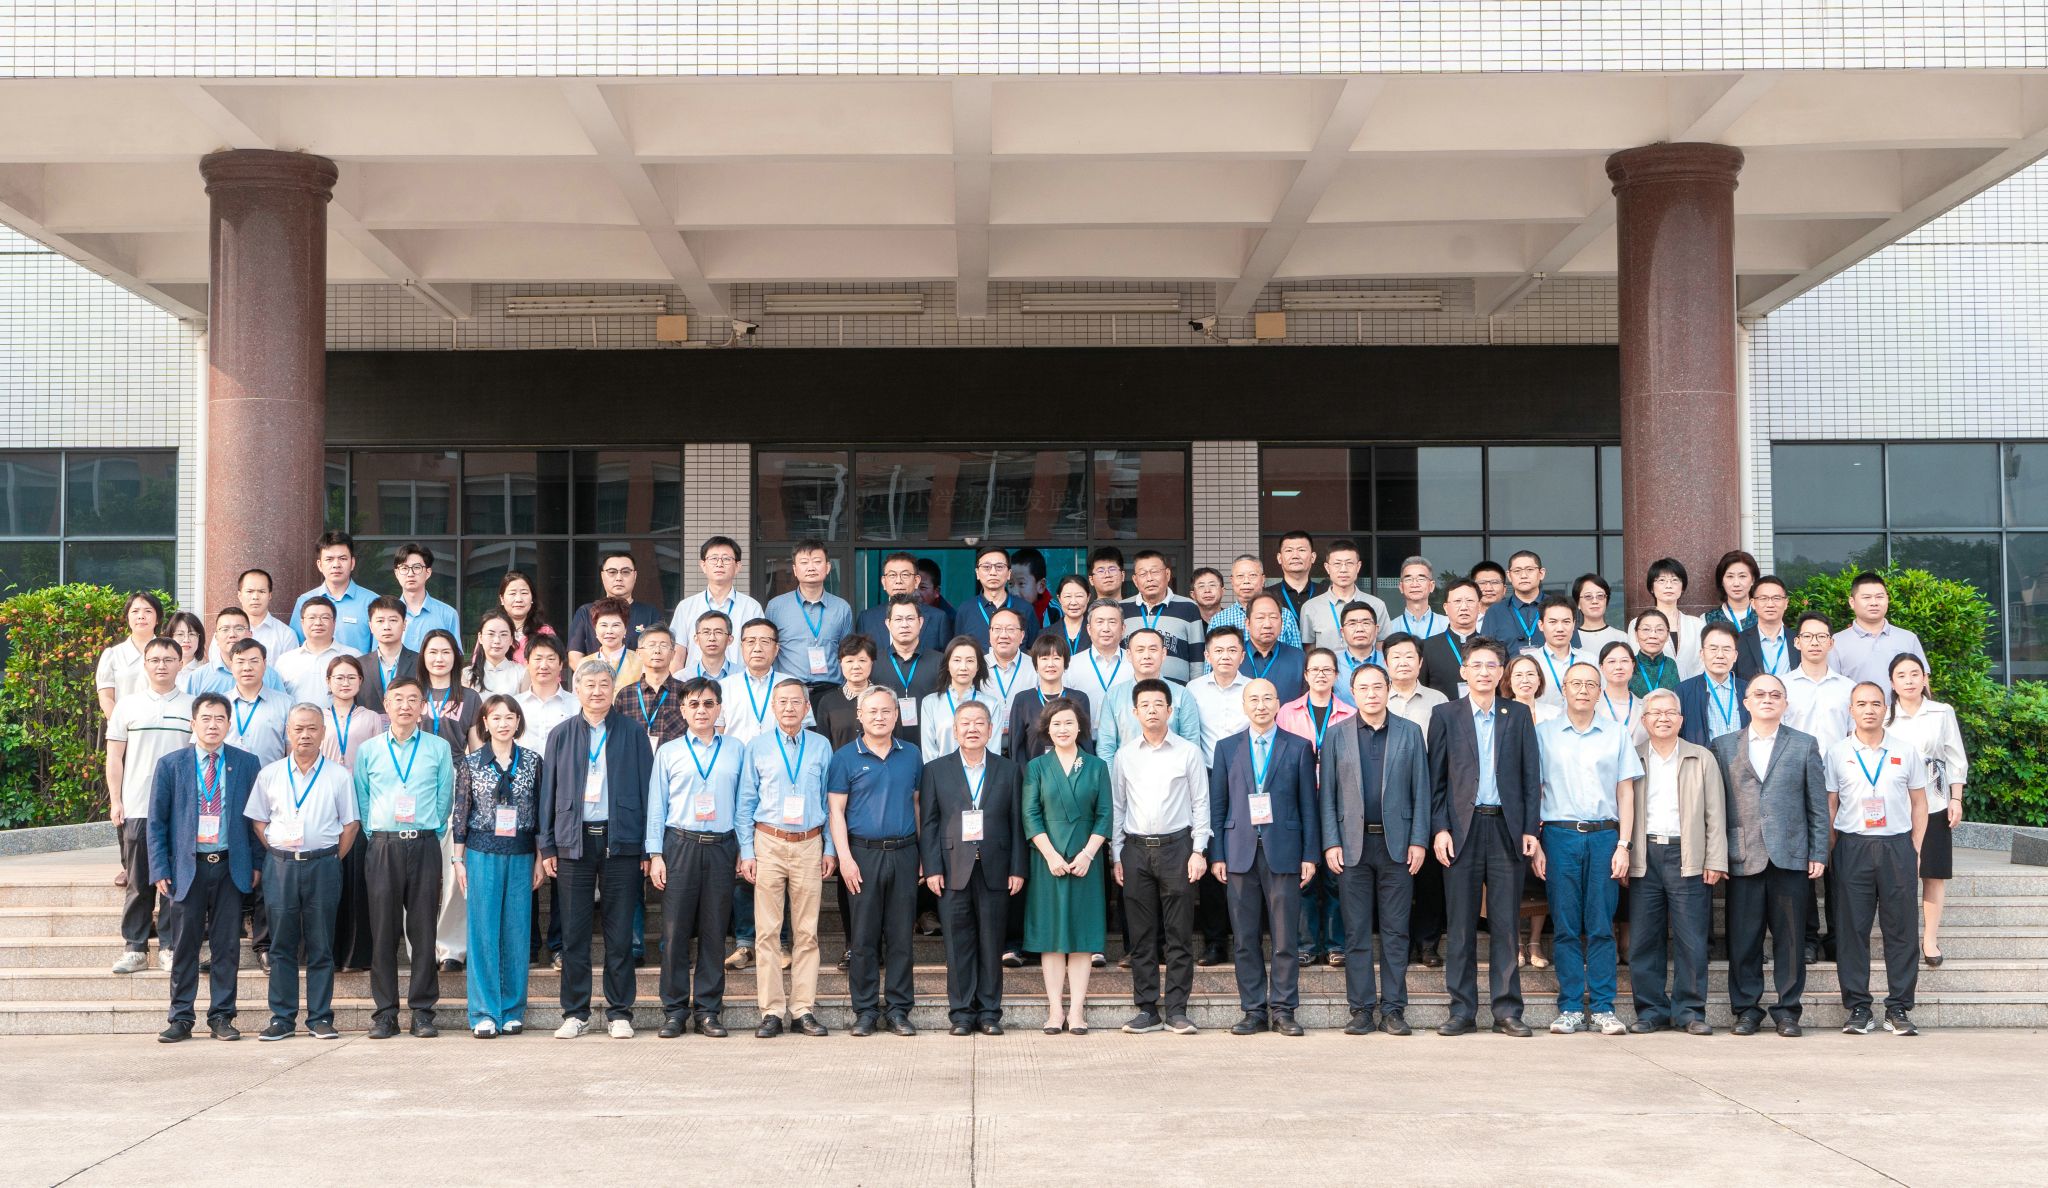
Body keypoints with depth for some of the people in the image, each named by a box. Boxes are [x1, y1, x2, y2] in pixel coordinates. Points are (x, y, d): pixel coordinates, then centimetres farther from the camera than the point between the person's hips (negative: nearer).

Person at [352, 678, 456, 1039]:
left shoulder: (439, 748, 7)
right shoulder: (368, 750, 9)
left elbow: (445, 797, 10)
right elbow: (361, 801, 14)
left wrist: (432, 834, 6)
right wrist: (375, 838, 7)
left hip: (425, 846, 0)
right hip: (383, 846, 1)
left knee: (423, 928, -1)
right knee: (383, 929, 0)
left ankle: (422, 1010, 5)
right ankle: (385, 1012, 6)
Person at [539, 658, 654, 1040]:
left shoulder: (633, 733, 6)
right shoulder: (561, 735, 10)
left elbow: (647, 789, 4)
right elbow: (548, 792, 11)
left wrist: (648, 847, -1)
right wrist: (547, 846, 4)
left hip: (621, 840, -1)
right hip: (574, 842, 1)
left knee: (620, 932, 2)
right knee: (574, 932, 3)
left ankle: (619, 1013, 10)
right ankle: (575, 1013, 12)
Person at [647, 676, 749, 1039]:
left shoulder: (737, 751, 10)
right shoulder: (668, 752, 9)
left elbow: (745, 802, 9)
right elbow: (656, 805, 8)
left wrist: (745, 851, 4)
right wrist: (655, 854, 1)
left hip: (722, 846, 1)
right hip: (680, 845, -1)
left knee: (714, 931, 2)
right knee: (675, 930, -3)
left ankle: (708, 1010, 9)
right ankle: (675, 1011, 4)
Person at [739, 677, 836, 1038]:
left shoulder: (821, 747, 7)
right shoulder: (757, 747, 5)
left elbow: (830, 802, 10)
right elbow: (746, 803, 6)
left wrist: (830, 849, 5)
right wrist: (747, 851, 0)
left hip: (810, 845, 1)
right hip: (769, 843, -1)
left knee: (807, 931, 2)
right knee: (768, 930, -2)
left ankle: (803, 1009, 7)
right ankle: (771, 1011, 2)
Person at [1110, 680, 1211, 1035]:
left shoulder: (1188, 752, 3)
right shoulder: (1124, 756, 9)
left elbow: (1201, 804, 4)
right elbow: (1116, 807, 12)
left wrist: (1199, 850, -3)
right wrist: (1116, 856, 7)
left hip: (1176, 846, -2)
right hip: (1136, 849, 2)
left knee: (1178, 935, -1)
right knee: (1141, 936, 4)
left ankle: (1176, 1010, 3)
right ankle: (1146, 1010, 9)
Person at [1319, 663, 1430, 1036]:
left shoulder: (1410, 733, 6)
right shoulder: (1336, 736, 7)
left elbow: (1421, 791, 5)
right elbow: (1328, 794, 5)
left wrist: (1419, 840, -3)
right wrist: (1331, 843, -3)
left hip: (1397, 844, 0)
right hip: (1352, 844, 0)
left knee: (1395, 931, 2)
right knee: (1356, 932, 3)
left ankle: (1393, 1009, 8)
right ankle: (1361, 1009, 8)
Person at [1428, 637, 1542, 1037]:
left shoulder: (1519, 715, 10)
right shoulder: (1445, 715, 7)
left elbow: (1531, 775, 8)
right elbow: (1435, 777, 5)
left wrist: (1530, 829, 1)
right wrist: (1439, 829, -4)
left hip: (1506, 828, 1)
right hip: (1462, 828, -1)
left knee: (1506, 925, 2)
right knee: (1461, 925, 1)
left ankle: (1507, 1010, 8)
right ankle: (1462, 1011, 7)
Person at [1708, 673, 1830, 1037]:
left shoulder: (1804, 745, 10)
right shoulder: (1723, 747, 10)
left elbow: (1818, 804, 8)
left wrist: (1818, 854, 1)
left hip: (1790, 856, 0)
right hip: (1743, 857, 0)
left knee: (1790, 938, 2)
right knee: (1743, 939, 1)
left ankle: (1787, 1010, 11)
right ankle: (1746, 1009, 11)